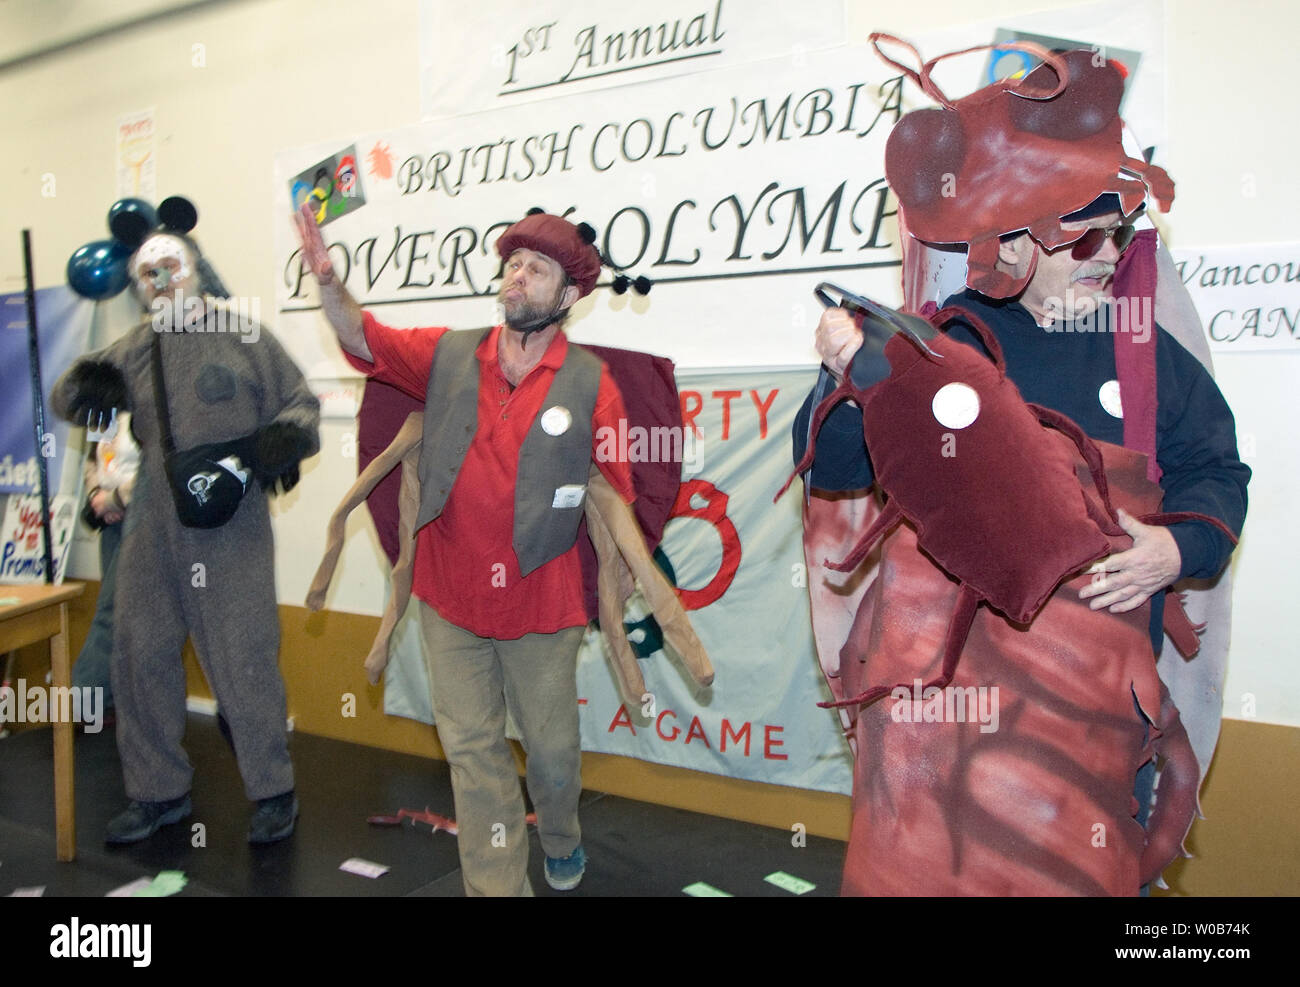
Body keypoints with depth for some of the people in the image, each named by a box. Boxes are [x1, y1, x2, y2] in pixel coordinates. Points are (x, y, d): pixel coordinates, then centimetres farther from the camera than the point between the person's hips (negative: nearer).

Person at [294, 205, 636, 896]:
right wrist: (328, 282, -19)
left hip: (541, 603, -2)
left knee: (552, 747, 14)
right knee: (472, 748, 8)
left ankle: (560, 840, 46)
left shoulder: (591, 385, -7)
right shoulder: (448, 356, 2)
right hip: (450, 598, 2)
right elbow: (363, 339, 2)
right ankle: (498, 886, 23)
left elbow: (621, 493, -3)